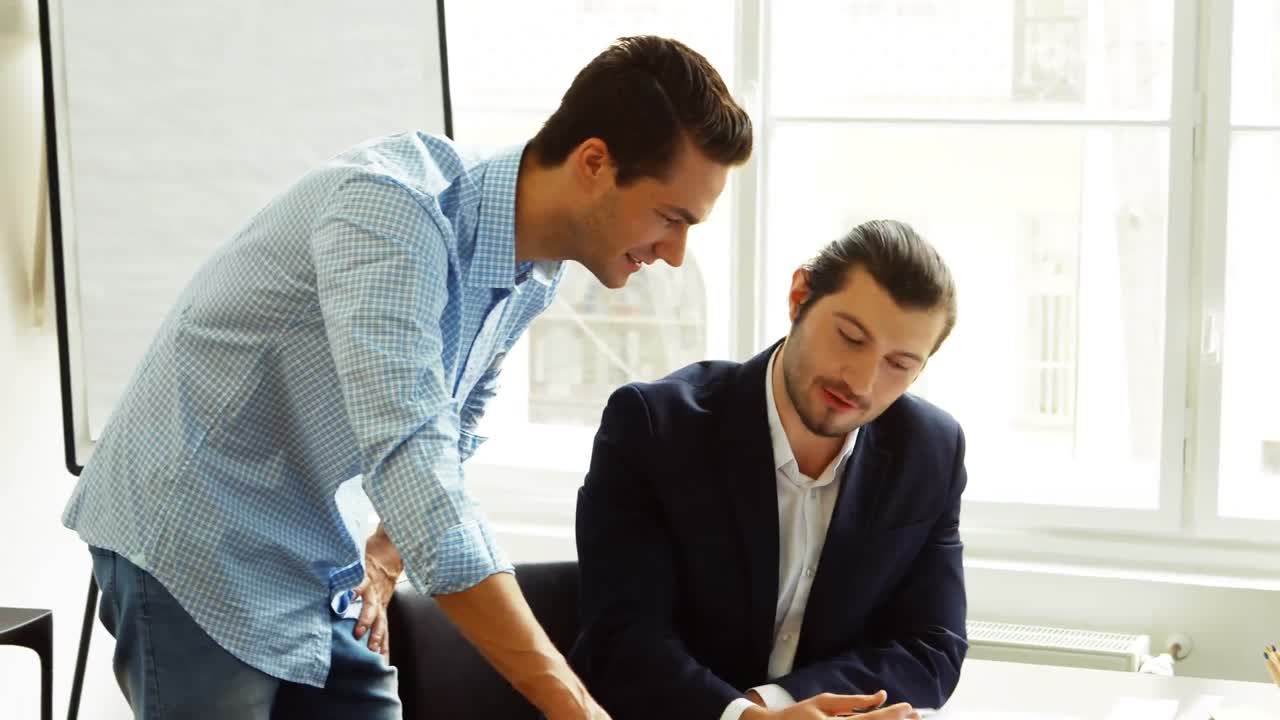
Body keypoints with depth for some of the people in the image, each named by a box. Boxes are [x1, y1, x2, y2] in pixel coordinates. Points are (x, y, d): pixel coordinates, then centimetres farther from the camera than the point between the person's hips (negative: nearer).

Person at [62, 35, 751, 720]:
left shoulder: (536, 271, 0)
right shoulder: (392, 208, -27)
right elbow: (406, 459, -38)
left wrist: (383, 563, 5)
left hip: (318, 572, 8)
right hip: (191, 540, -8)